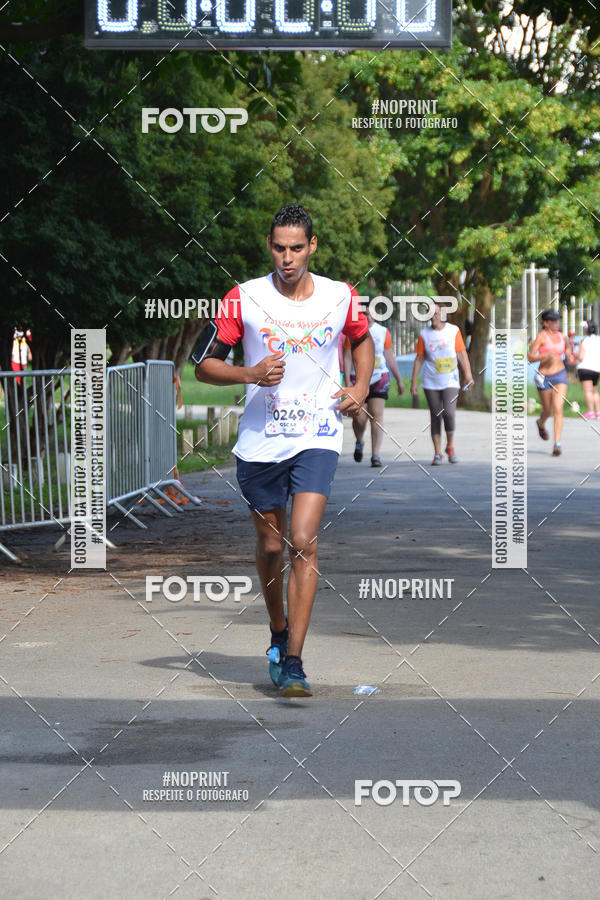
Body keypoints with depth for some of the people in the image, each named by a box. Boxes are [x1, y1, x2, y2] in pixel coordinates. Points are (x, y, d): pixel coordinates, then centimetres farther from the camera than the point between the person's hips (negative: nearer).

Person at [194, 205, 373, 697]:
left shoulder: (340, 297, 0)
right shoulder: (244, 298, -4)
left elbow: (363, 339, 22)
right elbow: (205, 364, 0)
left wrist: (361, 387, 6)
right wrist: (250, 374, -17)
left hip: (318, 438, -1)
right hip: (260, 439, 1)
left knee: (303, 543, -15)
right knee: (271, 545, 12)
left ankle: (293, 662, -13)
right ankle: (278, 635, 37)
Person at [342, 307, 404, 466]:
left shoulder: (383, 332, 6)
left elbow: (390, 357, 13)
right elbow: (347, 358, -2)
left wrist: (399, 380, 14)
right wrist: (347, 381, -13)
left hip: (379, 378, 1)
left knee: (377, 416, -9)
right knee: (359, 418, -2)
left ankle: (375, 455, -8)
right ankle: (359, 442, 30)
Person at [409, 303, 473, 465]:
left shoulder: (453, 331, 2)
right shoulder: (424, 334, 5)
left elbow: (462, 354, 3)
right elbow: (419, 359, 8)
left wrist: (468, 375, -4)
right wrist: (413, 382, 5)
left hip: (450, 381, -1)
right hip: (431, 383, 2)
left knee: (449, 413, -16)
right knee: (436, 417, 1)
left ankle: (450, 446, 7)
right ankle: (437, 453, 8)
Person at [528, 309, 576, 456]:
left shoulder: (561, 336, 7)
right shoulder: (541, 336, -8)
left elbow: (567, 352, 23)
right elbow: (530, 357, -13)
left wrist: (570, 359, 1)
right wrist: (546, 355, -28)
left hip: (560, 375, 2)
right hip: (544, 377, -2)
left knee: (558, 409, -14)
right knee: (547, 411, 12)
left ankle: (557, 444, -18)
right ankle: (541, 424, 49)